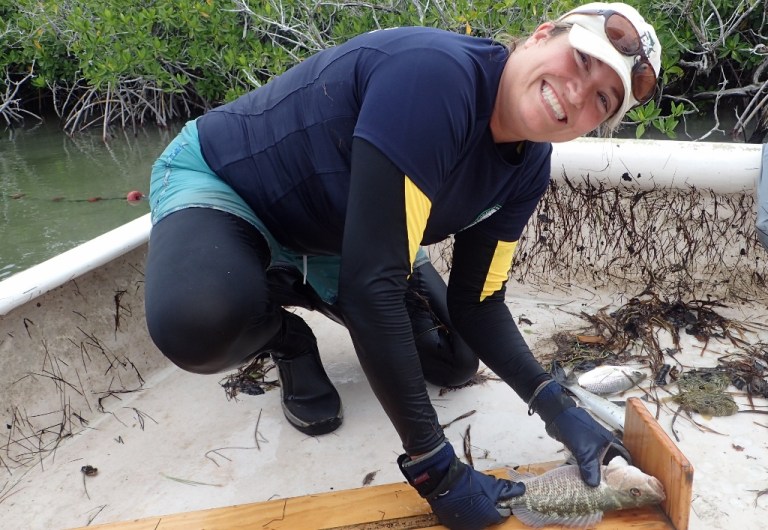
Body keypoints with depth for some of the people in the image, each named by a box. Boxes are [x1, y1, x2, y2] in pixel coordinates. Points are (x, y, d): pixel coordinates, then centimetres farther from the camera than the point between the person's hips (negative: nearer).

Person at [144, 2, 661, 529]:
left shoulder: (528, 167, -11)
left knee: (454, 362, 5)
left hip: (332, 240, 6)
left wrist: (558, 408, -16)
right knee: (198, 324, -39)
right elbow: (373, 282, -41)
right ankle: (286, 338, 1)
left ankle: (305, 287, 25)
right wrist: (433, 467, -32)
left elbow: (476, 303, -4)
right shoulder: (434, 72, -37)